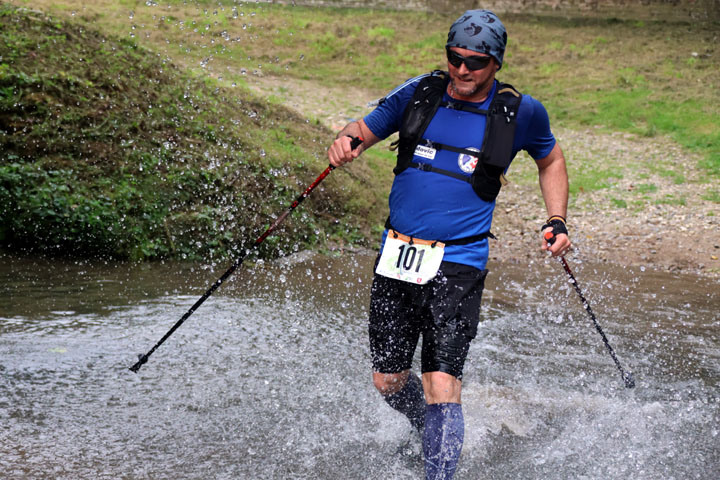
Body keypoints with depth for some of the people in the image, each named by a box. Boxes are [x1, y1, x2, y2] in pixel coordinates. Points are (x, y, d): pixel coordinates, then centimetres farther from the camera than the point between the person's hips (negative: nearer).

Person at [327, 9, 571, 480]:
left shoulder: (521, 112, 0)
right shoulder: (420, 93, 4)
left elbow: (550, 158, 19)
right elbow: (366, 129, 13)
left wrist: (557, 221, 7)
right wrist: (346, 140, -11)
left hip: (458, 266, -3)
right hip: (397, 257, 3)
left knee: (441, 385, -16)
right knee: (388, 380, 12)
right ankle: (432, 436, 42)